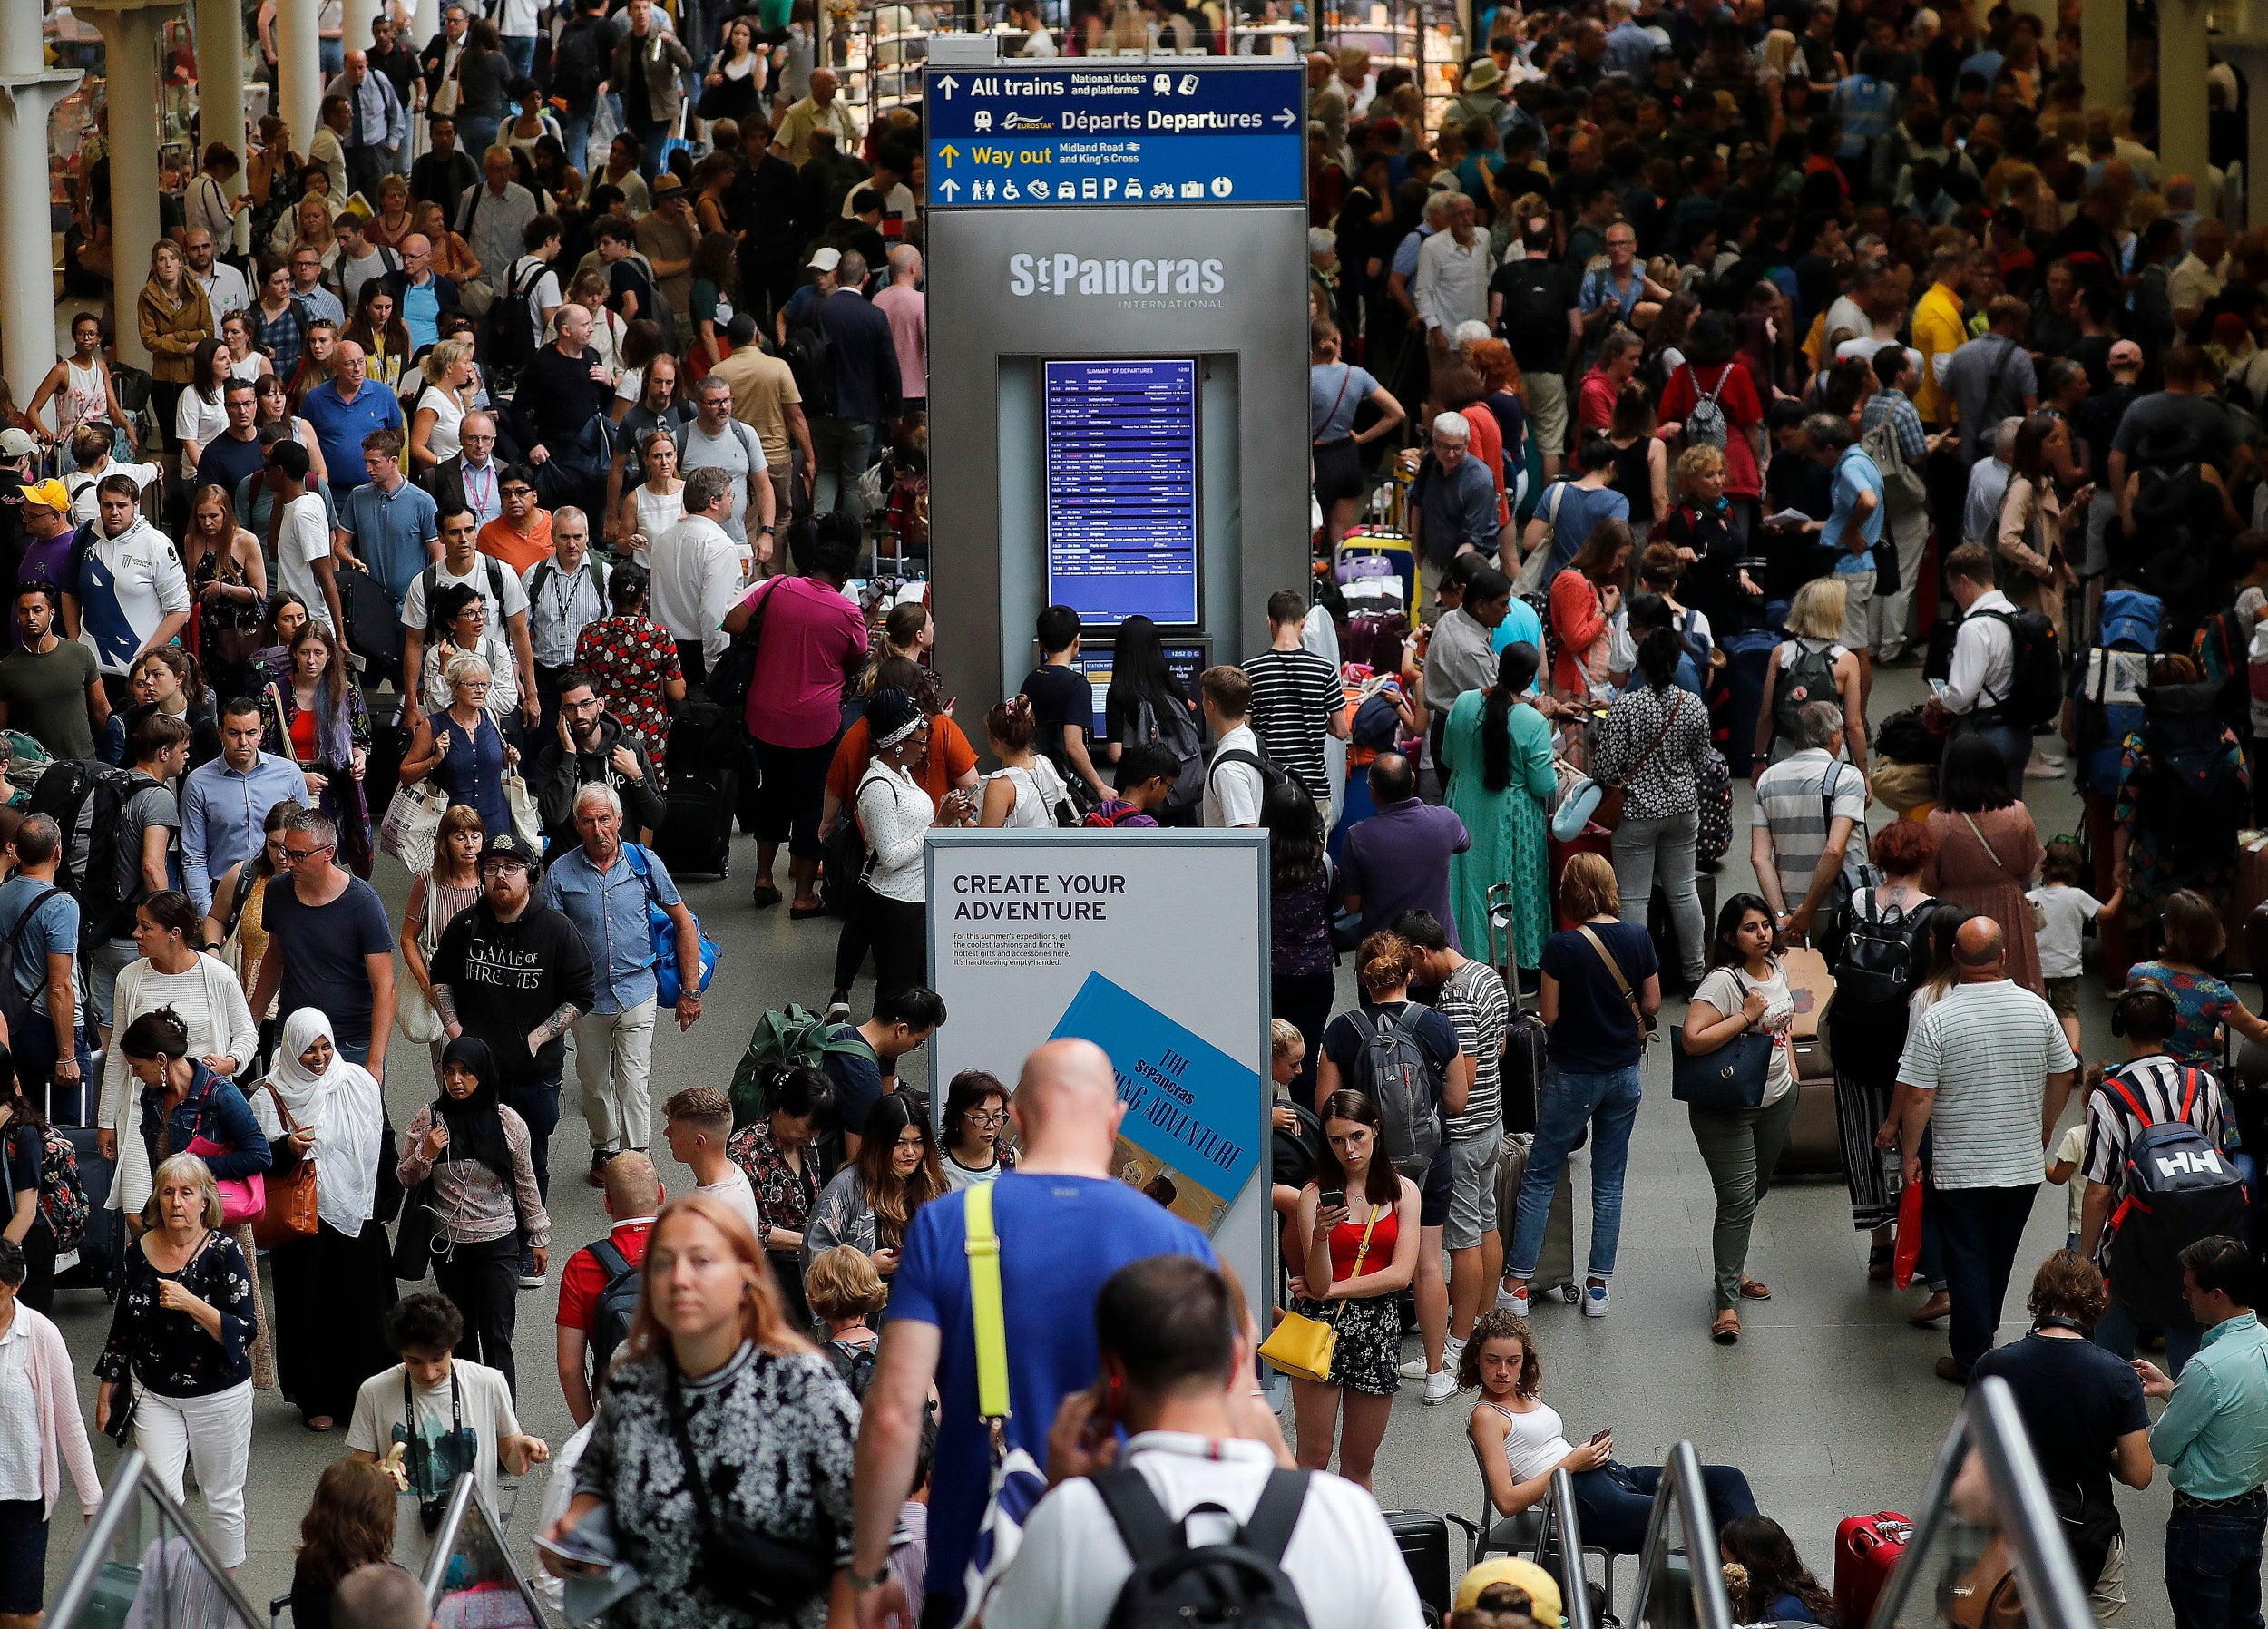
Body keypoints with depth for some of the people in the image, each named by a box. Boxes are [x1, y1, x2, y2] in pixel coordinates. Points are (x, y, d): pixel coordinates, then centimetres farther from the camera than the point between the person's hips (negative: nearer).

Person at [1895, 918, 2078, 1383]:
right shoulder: (2037, 1009, -6)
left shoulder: (1937, 1020, -16)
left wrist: (1910, 1154, -2)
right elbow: (2063, 1076, 6)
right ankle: (1979, 1336, 35)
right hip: (2023, 1165, 4)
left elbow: (1917, 1096, -16)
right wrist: (2044, 1128, 23)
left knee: (1966, 1261, 6)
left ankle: (1972, 1358, 8)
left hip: (1959, 1168, -4)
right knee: (1999, 1259, 20)